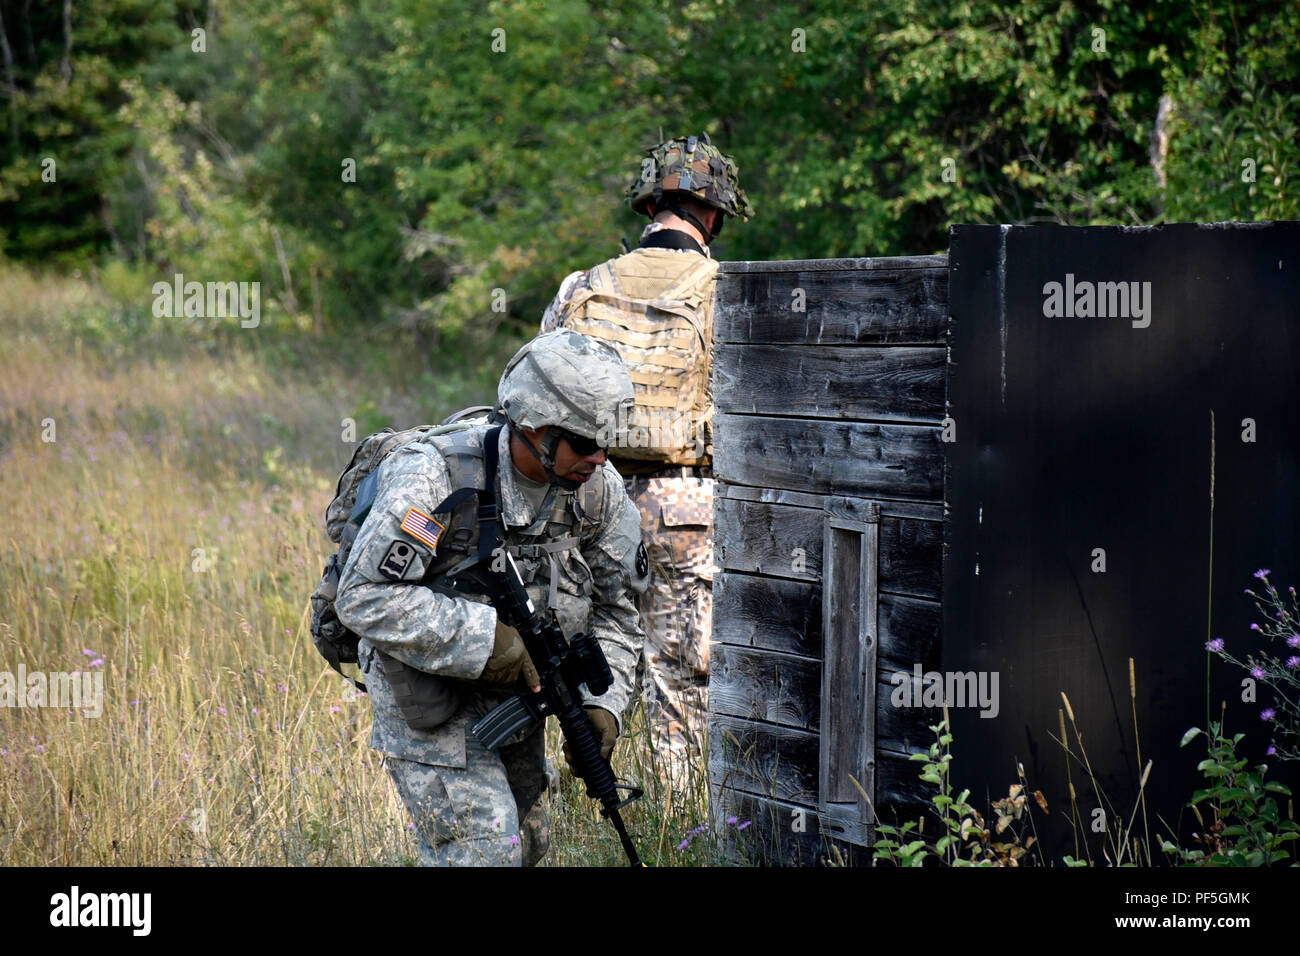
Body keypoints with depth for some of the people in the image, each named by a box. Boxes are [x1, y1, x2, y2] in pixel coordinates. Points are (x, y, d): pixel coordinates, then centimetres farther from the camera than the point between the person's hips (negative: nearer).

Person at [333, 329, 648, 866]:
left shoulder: (599, 490, -8)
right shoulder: (435, 477, -26)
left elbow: (614, 608, 4)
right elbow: (366, 598, -30)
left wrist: (603, 702, -11)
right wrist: (490, 637, -33)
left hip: (513, 694, 7)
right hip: (427, 695, -7)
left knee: (526, 844, 18)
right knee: (484, 848, -14)